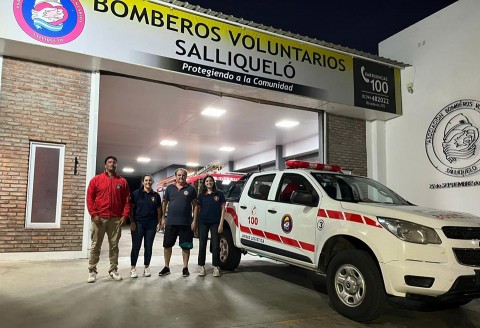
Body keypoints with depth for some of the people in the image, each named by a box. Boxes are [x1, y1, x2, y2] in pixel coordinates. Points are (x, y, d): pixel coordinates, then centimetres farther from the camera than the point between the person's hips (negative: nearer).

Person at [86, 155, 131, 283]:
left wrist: (124, 215, -2)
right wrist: (94, 214, -9)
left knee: (114, 246, 7)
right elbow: (89, 197, 0)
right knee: (95, 245, 4)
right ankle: (92, 271, 13)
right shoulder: (96, 179, 4)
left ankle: (113, 270, 15)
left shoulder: (122, 181, 8)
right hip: (99, 218, -1)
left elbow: (126, 200, 7)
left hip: (116, 219, 2)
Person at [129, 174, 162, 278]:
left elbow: (159, 210, 10)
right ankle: (133, 268, 11)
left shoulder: (156, 195, 7)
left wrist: (159, 222, 2)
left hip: (151, 224, 2)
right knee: (136, 246, 1)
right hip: (138, 223, -2)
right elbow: (131, 208, -2)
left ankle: (146, 267, 18)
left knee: (148, 246, 8)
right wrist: (132, 221, -8)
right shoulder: (136, 193, 0)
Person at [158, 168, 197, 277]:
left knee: (186, 246, 5)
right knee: (167, 245, 8)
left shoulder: (191, 189, 1)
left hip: (186, 223, -2)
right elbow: (164, 203, 12)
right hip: (170, 222, 2)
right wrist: (163, 218, 6)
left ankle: (185, 268, 18)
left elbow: (195, 205, 1)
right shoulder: (170, 188, 7)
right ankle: (166, 267, 21)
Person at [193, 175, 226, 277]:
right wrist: (194, 221, 3)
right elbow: (197, 208, 10)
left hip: (215, 223, -2)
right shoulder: (201, 195, 8)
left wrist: (221, 223, -6)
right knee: (202, 245, 4)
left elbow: (223, 209, 0)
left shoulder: (219, 194, 2)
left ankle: (216, 267, 9)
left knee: (215, 245, 1)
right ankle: (202, 267, 12)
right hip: (203, 222, 2)